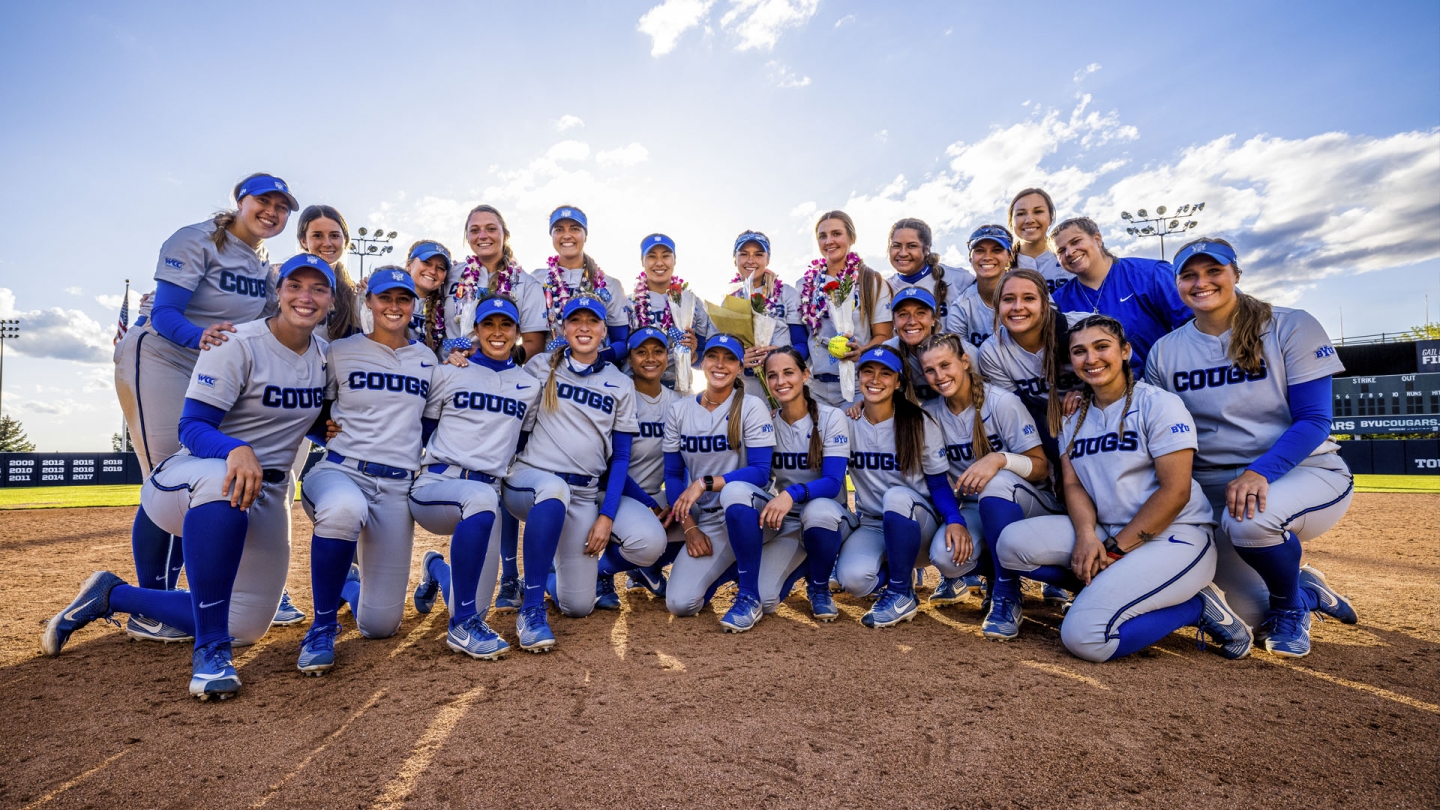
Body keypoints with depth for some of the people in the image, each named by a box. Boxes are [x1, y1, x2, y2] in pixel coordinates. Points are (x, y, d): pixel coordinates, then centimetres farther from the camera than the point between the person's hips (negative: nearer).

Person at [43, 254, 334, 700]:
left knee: (244, 629, 5)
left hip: (266, 499, 6)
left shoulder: (324, 353, 3)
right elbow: (192, 428, -21)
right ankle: (209, 649, -32)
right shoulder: (237, 344, -15)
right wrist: (237, 449, -41)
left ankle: (111, 595, 27)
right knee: (223, 479, -45)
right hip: (186, 482, -6)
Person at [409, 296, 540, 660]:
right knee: (482, 498, -41)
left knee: (475, 609, -2)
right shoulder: (449, 373, 5)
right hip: (435, 485, -3)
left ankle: (436, 569, 37)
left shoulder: (529, 386, 11)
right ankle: (462, 626, -26)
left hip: (487, 492, 4)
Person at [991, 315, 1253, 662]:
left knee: (1084, 636, -23)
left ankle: (1198, 607, -2)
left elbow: (1175, 492, -14)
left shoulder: (1158, 404, -8)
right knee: (1014, 542, -17)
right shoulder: (1073, 416, 11)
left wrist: (1114, 550, -15)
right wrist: (1087, 536, -15)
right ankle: (1107, 586, -3)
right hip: (1106, 533, 6)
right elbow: (1073, 484, 5)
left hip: (1175, 537, -6)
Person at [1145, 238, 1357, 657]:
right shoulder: (1164, 352, 2)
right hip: (1214, 486, 3)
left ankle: (1290, 606, -4)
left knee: (1249, 518, -37)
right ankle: (1307, 589, 31)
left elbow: (1314, 420, -12)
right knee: (1248, 615, -5)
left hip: (1304, 472, -3)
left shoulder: (1292, 327, -6)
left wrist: (1260, 472, -28)